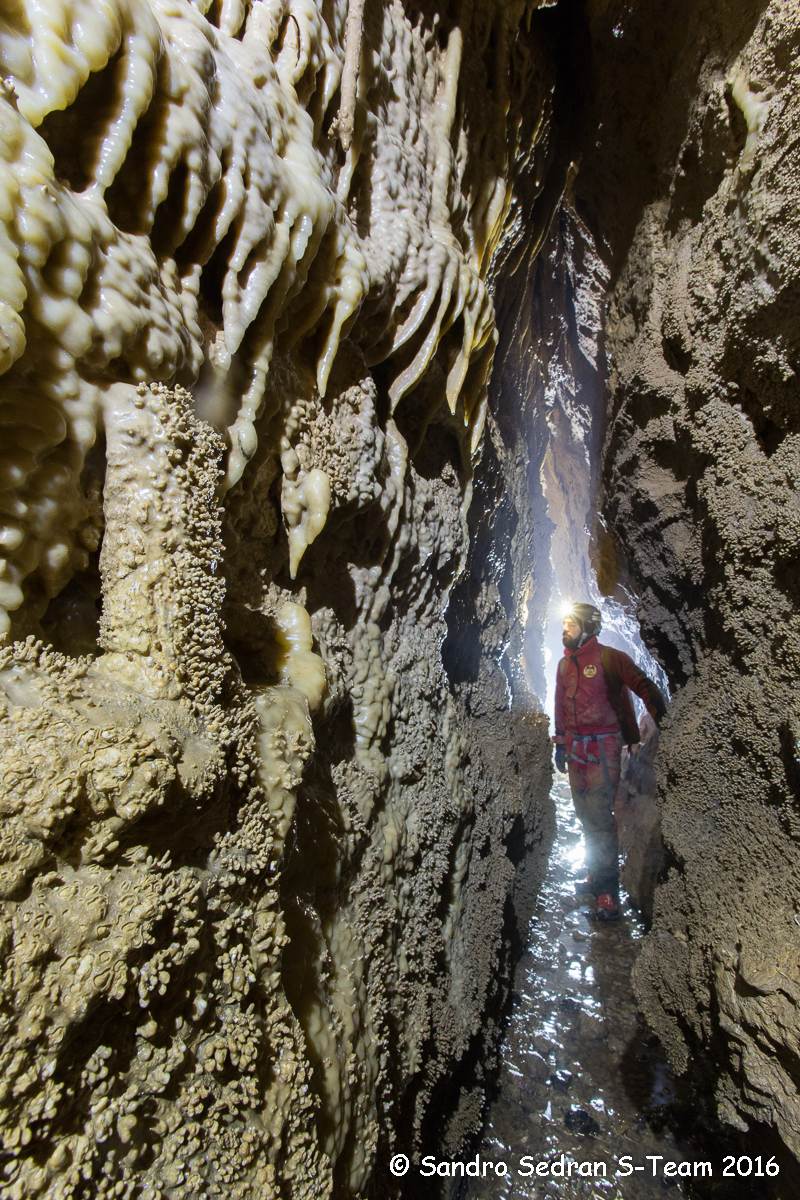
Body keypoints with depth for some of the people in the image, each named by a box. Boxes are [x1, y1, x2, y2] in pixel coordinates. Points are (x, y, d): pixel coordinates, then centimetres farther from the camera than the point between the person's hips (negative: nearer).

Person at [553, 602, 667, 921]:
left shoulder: (609, 658, -10)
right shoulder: (564, 664, 11)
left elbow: (645, 687, -12)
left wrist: (663, 723, -17)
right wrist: (560, 743, 20)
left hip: (603, 747, -6)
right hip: (574, 747, 7)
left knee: (599, 816, -9)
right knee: (584, 813, 12)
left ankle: (608, 892, -2)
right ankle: (596, 871, 28)